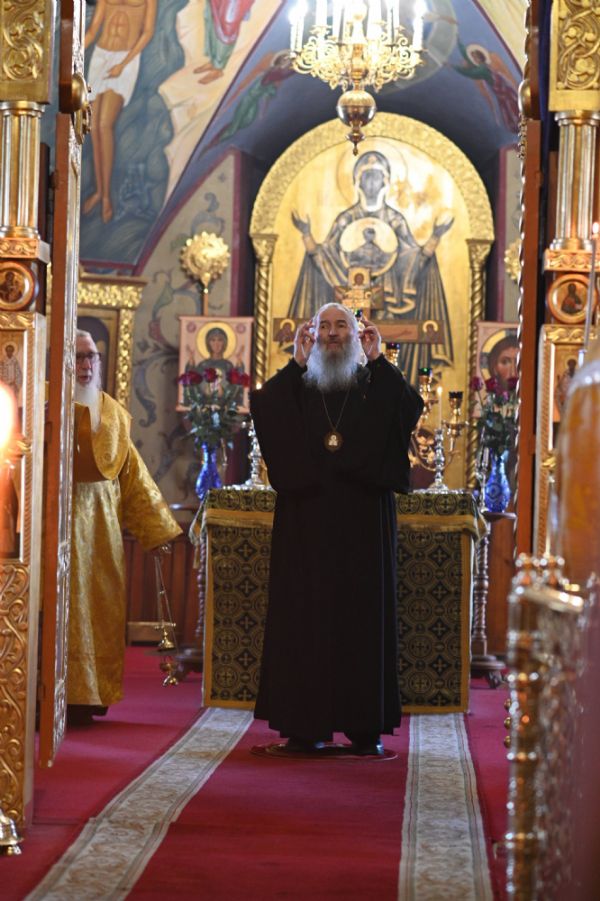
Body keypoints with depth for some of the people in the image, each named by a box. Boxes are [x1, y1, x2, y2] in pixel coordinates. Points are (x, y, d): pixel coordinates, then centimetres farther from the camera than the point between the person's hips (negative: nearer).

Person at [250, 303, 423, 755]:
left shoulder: (375, 386, 10)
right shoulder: (297, 386, 10)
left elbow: (411, 407, -10)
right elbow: (263, 406, -9)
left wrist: (379, 361, -7)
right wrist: (296, 364, -9)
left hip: (363, 522, 0)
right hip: (306, 519, 0)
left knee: (363, 613, -1)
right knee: (306, 613, -2)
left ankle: (365, 725, 3)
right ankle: (305, 722, 1)